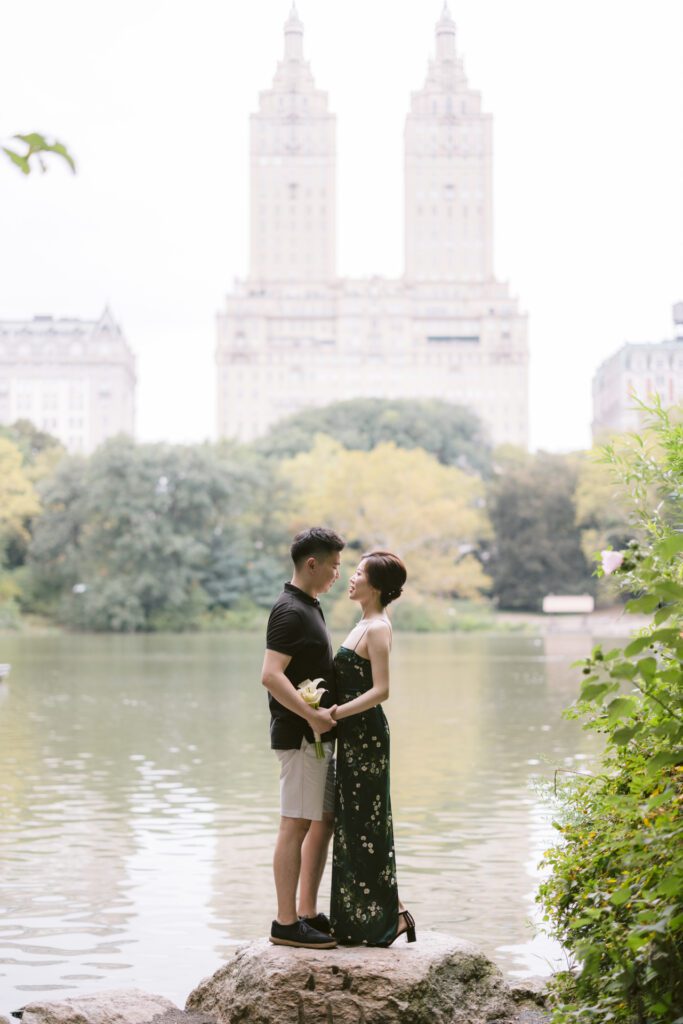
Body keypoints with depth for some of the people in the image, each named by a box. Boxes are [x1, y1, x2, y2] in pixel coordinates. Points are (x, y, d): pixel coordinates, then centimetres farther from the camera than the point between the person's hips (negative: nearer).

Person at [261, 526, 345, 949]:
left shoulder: (310, 607, 16)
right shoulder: (289, 610, -15)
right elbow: (271, 675, -24)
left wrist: (325, 713, 15)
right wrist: (313, 714, -25)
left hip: (319, 735, 10)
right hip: (300, 735, -10)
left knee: (325, 822, 13)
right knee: (297, 826, -6)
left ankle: (308, 914, 20)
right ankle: (286, 923, -1)